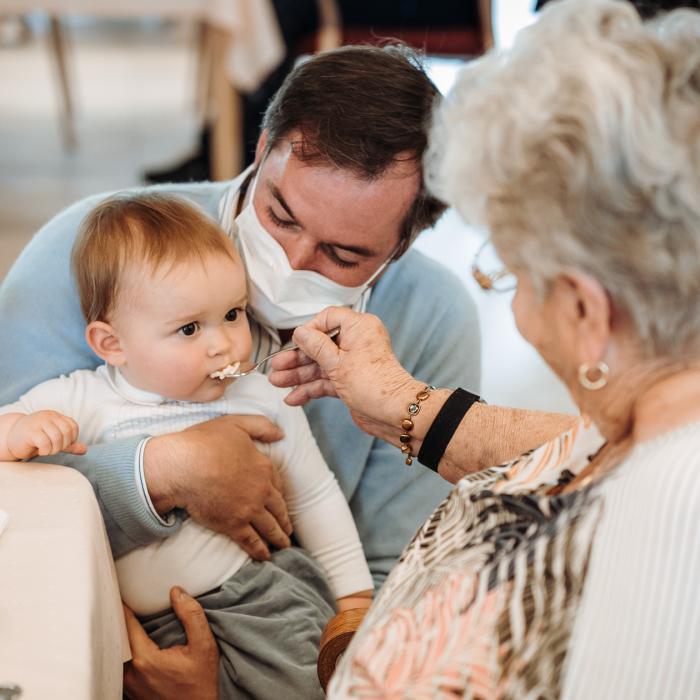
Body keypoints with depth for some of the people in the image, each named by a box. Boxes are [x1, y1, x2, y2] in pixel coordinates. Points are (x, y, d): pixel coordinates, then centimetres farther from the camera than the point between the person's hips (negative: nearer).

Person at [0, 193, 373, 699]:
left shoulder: (265, 401, 6)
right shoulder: (77, 404, -2)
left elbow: (316, 499, 17)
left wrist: (355, 597, 18)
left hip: (262, 596, 1)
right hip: (151, 621, 0)